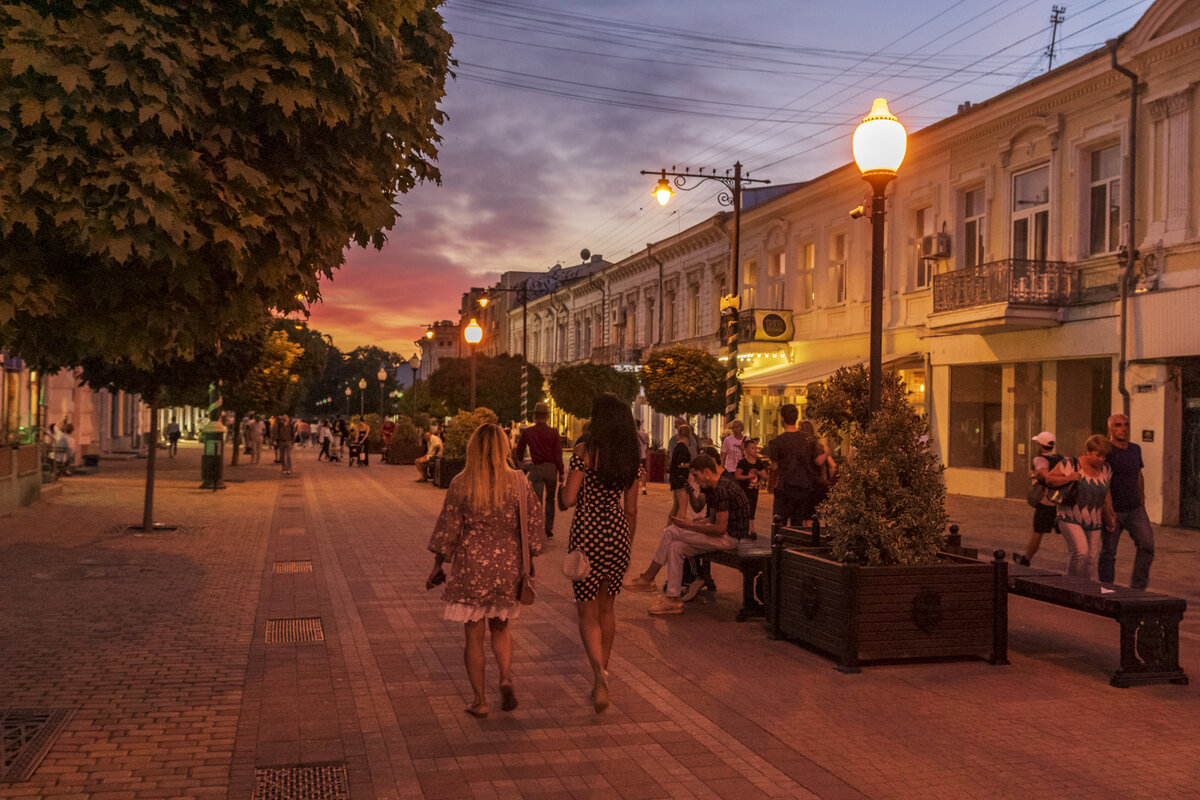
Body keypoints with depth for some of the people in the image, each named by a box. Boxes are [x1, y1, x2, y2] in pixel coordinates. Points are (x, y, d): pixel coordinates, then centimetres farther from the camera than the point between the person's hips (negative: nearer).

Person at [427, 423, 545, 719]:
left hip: (471, 566, -2)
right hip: (507, 565, 2)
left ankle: (480, 701, 15)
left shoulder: (461, 484, -8)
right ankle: (506, 679, 1)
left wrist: (438, 566, 7)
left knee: (474, 636, 9)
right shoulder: (518, 481, -5)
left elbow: (447, 528, -4)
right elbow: (533, 523, 0)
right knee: (500, 627, 22)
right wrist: (529, 559, 14)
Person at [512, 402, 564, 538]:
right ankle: (549, 530, 22)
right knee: (550, 500, 17)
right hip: (551, 468, 1)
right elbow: (558, 455, -6)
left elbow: (519, 452, 6)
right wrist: (561, 473, 0)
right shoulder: (553, 433, -4)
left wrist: (519, 467, 20)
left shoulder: (526, 432, -1)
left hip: (535, 469, 0)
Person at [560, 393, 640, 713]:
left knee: (587, 612, 3)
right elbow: (631, 510, 8)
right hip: (617, 534, 5)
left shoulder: (586, 454, -11)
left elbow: (568, 500, -13)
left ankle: (600, 672, -18)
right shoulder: (631, 460, 4)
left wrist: (571, 477, 7)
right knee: (606, 607, 18)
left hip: (587, 534, -5)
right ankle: (600, 680, 26)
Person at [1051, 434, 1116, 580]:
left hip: (1093, 522, 5)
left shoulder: (1105, 469, 3)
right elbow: (1048, 480, -8)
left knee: (1091, 559, 7)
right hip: (1071, 519, -5)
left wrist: (1109, 516, 14)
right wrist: (1068, 478, -22)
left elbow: (1106, 494, 15)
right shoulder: (1070, 464, -11)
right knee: (1080, 552, -21)